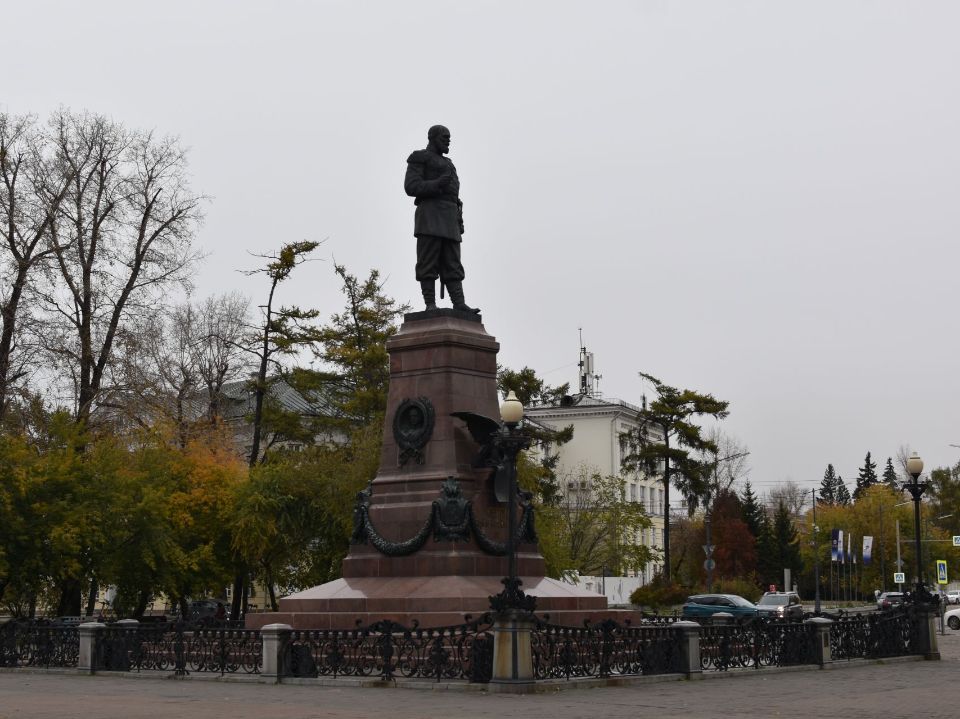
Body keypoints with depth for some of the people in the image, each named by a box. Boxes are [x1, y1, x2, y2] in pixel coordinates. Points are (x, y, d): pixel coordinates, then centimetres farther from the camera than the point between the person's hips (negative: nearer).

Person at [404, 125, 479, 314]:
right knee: (428, 261, -12)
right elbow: (411, 187, -8)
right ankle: (430, 305, -14)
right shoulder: (418, 158, 4)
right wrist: (436, 184, -22)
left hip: (448, 217, 7)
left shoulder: (446, 164, 29)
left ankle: (459, 304, -12)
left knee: (451, 263, -3)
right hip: (430, 213, -7)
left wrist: (459, 222, 14)